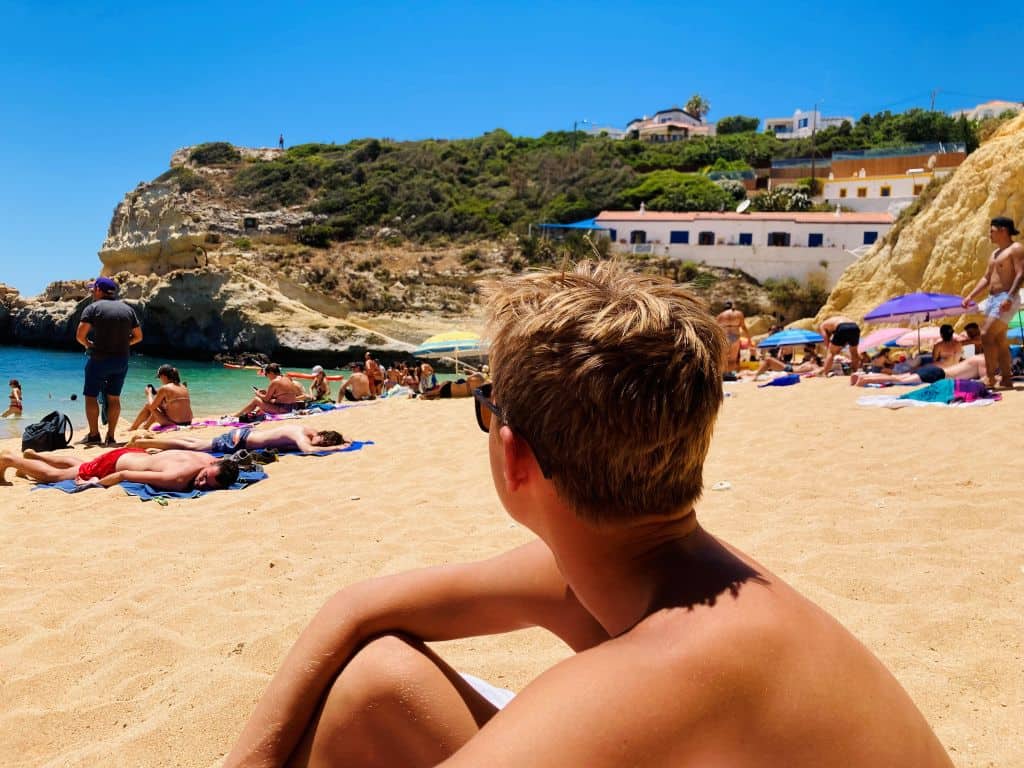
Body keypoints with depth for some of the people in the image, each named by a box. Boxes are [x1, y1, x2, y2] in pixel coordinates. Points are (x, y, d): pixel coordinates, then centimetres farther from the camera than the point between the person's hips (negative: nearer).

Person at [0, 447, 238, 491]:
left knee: (78, 465, 35)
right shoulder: (178, 479, -43)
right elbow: (123, 474, -36)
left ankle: (32, 456, 56)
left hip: (134, 453, 7)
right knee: (53, 474, 14)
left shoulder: (210, 459, -25)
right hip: (114, 462, -7)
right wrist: (94, 484, -20)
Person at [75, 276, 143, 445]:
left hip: (99, 359, -5)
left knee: (91, 396, 6)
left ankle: (93, 435, 5)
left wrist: (88, 344, 6)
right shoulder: (128, 309, 8)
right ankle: (110, 436, 10)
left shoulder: (93, 308, -7)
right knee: (114, 398, 10)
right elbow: (138, 336, 12)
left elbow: (80, 335, -13)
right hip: (122, 360, 5)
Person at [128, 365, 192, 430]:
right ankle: (145, 426, 46)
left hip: (174, 424, -7)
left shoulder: (164, 388, -10)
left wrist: (149, 393, 16)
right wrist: (158, 393, 25)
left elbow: (151, 407, -1)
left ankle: (132, 428, 32)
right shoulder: (183, 387, 9)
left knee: (148, 405, 14)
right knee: (158, 404, 30)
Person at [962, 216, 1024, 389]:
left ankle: (990, 377, -10)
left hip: (1006, 299, -9)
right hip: (992, 299, 9)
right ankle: (1007, 379, 10)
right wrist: (970, 296, 14)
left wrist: (1010, 298, -28)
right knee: (999, 340, 7)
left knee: (986, 335, -16)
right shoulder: (995, 253, 20)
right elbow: (986, 278, 23)